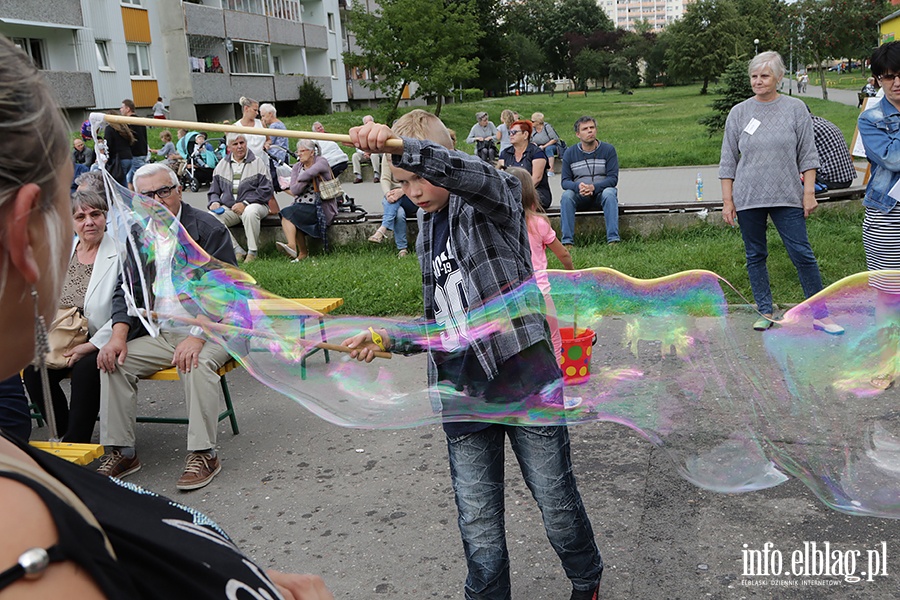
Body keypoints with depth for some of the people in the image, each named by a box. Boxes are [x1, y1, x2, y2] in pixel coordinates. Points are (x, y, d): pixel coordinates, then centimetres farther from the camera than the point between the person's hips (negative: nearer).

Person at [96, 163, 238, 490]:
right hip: (158, 334, 6)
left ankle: (203, 454, -25)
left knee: (197, 363, -34)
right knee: (114, 361, -15)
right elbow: (126, 290, 9)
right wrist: (119, 335, -9)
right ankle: (120, 452, -6)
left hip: (206, 329, -5)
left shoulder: (209, 229, -6)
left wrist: (197, 337, -25)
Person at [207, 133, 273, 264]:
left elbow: (266, 190, -4)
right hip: (228, 208, 4)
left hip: (253, 205, -4)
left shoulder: (258, 162, 5)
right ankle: (237, 251, -21)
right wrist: (214, 202, -2)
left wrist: (245, 203, -14)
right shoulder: (222, 165, 17)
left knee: (250, 212, -39)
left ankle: (252, 251, -24)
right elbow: (214, 190, 22)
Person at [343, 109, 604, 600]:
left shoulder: (492, 203, -3)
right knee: (478, 531, 7)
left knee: (558, 506, 10)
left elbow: (474, 173, -31)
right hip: (463, 395, 6)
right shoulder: (428, 233, 17)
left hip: (526, 382, -5)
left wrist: (401, 145, -43)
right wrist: (389, 339, 8)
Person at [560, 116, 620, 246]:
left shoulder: (608, 149, 2)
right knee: (566, 195, -30)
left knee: (609, 193, -34)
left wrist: (593, 187, -24)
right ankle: (567, 241, -33)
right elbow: (565, 181, 1)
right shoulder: (570, 152, 6)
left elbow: (613, 178, -6)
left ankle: (613, 239, -39)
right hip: (579, 196, 1)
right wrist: (578, 186, -24)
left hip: (601, 193, -1)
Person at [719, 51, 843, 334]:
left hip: (787, 196, -1)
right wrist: (727, 200, 2)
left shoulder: (796, 109, 3)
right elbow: (728, 162, 6)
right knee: (755, 256, 8)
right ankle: (765, 312, 19)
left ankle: (820, 314, 7)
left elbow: (807, 155, 4)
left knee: (802, 254, -3)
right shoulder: (739, 113, 5)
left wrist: (809, 192, -3)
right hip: (747, 199, 2)